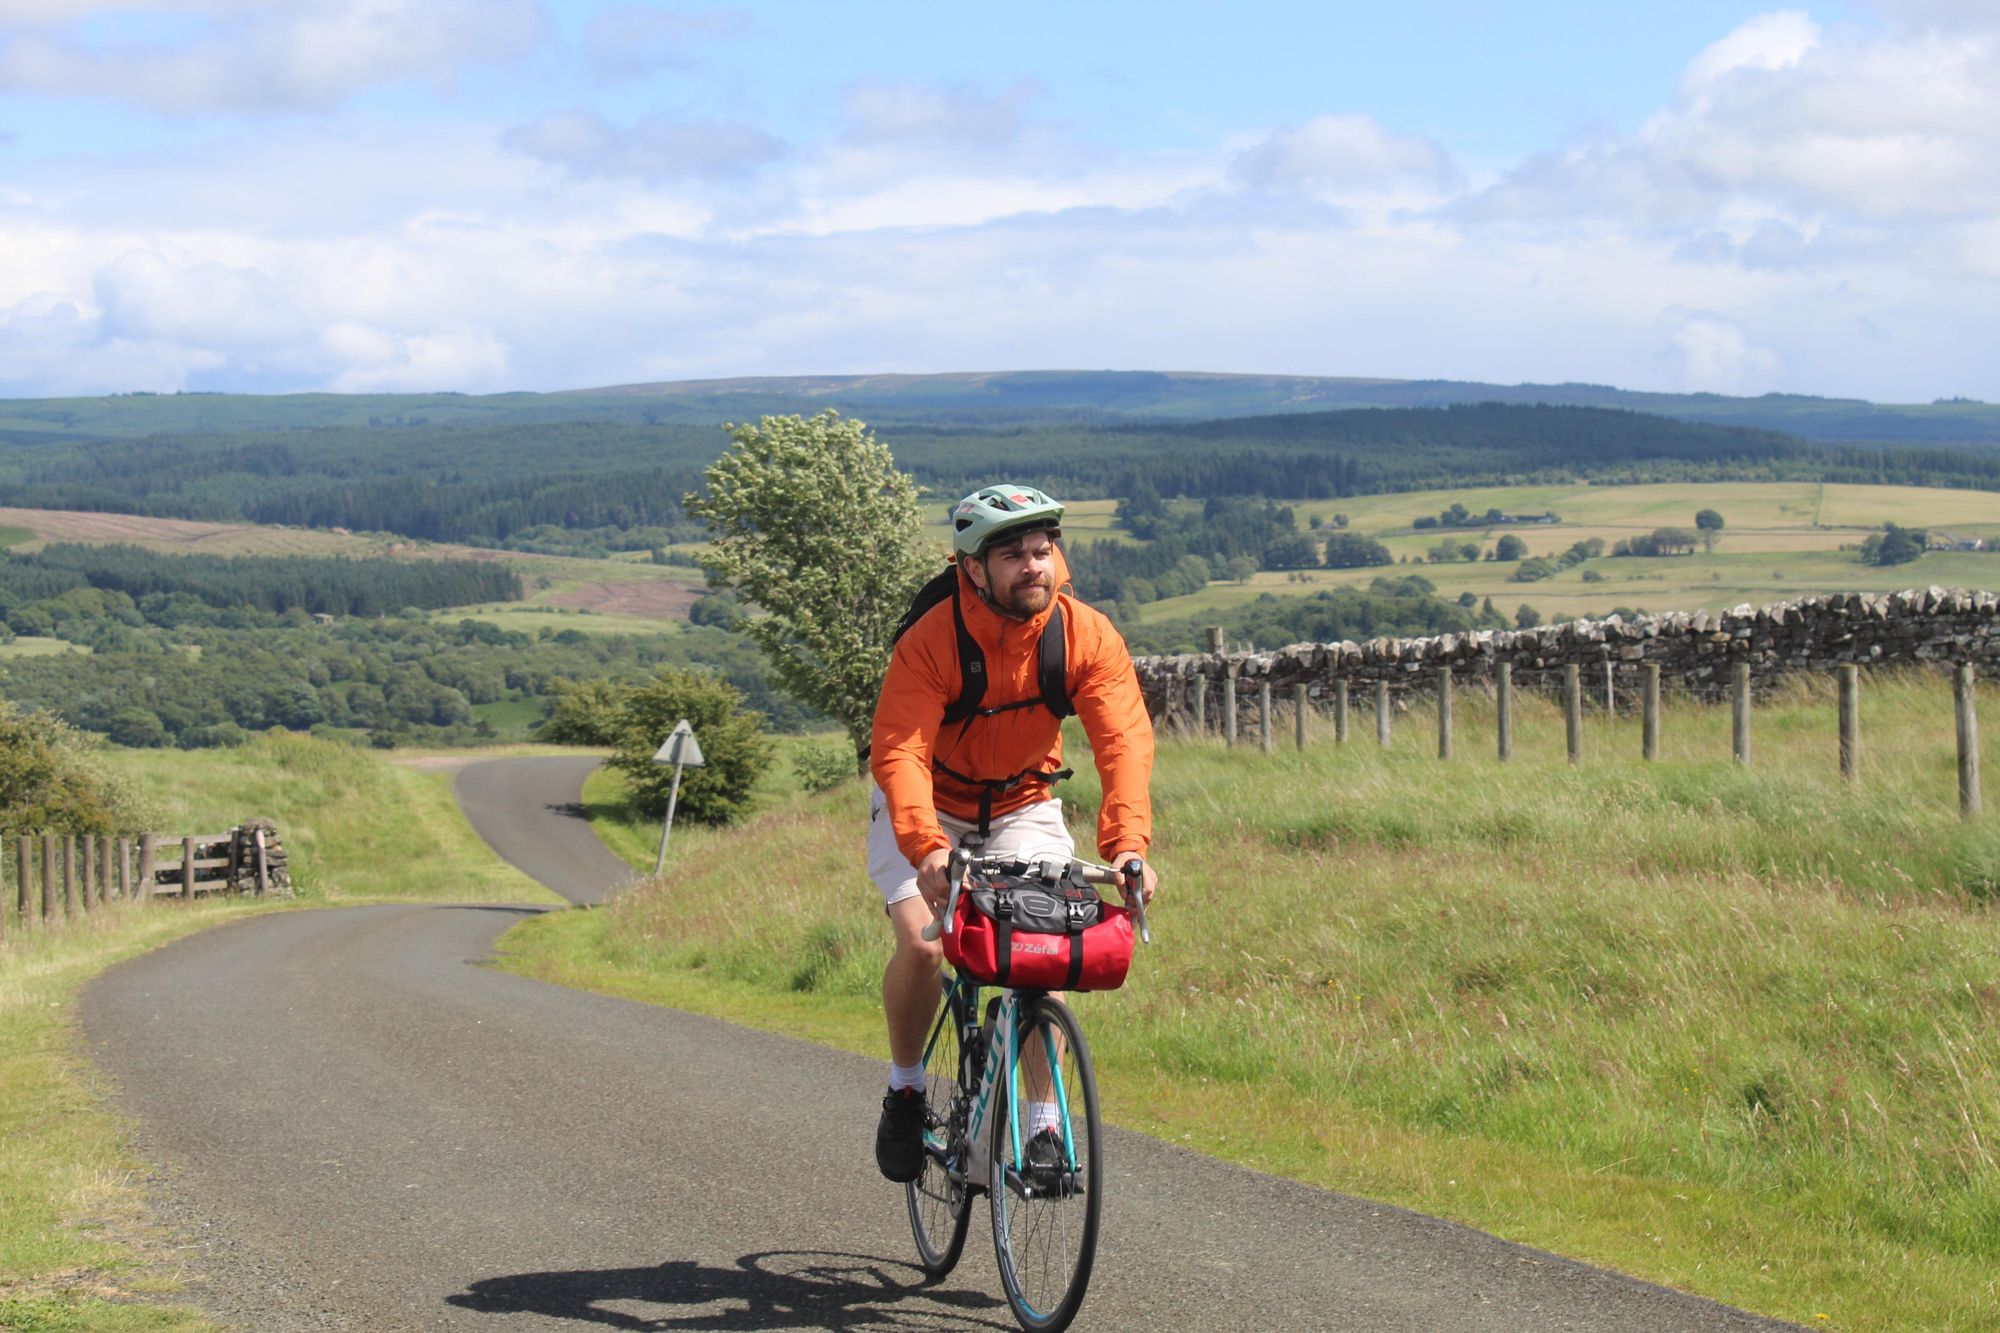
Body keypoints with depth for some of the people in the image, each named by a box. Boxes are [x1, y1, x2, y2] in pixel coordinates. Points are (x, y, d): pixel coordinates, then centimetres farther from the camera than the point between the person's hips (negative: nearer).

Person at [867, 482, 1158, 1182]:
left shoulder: (1088, 636, -20)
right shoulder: (931, 640, -27)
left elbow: (1124, 741, -28)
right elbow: (900, 751, -36)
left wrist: (1127, 846, -44)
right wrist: (928, 848, -52)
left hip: (1023, 806, 2)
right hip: (927, 807, -2)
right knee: (922, 944, -22)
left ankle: (1044, 1122, -2)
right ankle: (905, 1086, 4)